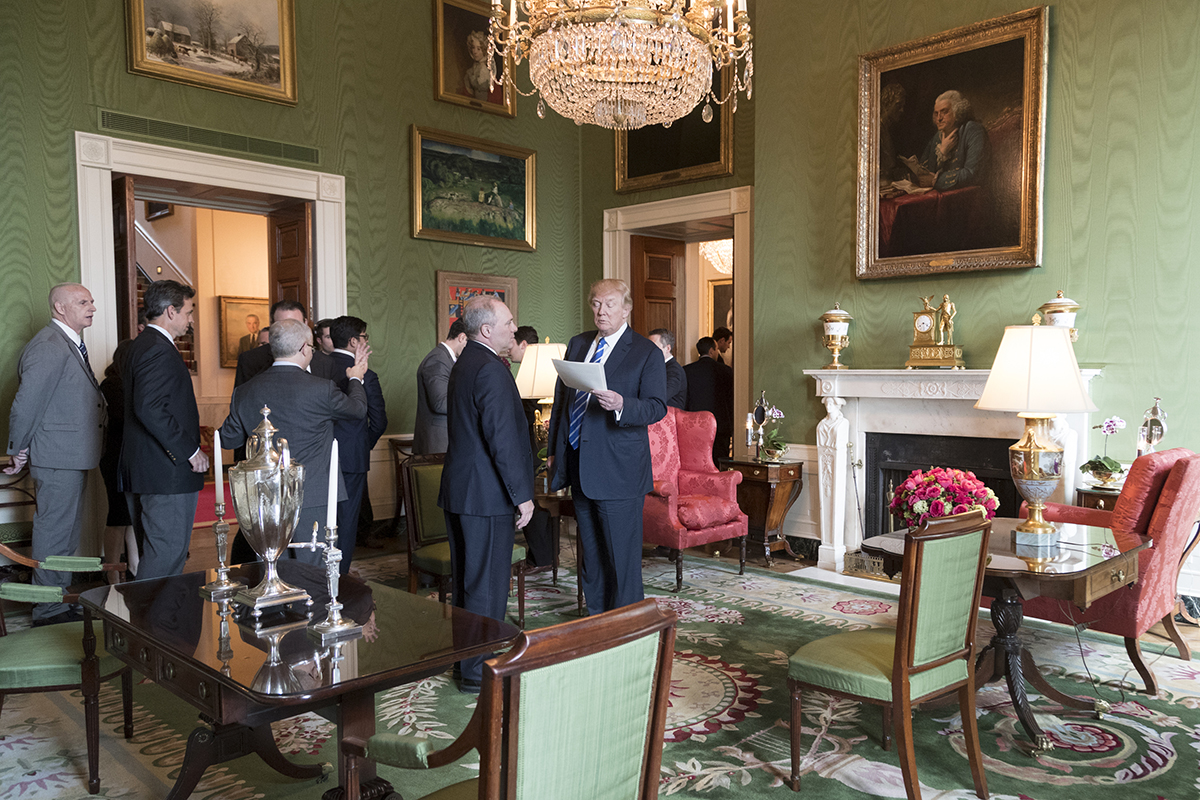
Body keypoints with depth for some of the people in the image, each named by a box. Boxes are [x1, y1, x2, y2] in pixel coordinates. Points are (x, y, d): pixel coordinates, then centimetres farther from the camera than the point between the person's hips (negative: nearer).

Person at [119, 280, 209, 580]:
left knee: (153, 553, 16)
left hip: (140, 471, 11)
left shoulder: (138, 345, 18)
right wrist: (190, 451, -19)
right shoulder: (159, 350, -15)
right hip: (168, 472, -11)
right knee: (166, 556, -6)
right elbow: (150, 408, -24)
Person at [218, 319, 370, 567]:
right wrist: (356, 379, 25)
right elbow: (358, 408, 5)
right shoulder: (320, 389, -14)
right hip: (312, 500, -5)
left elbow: (228, 438, 12)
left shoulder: (245, 392, 0)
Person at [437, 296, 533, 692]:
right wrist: (522, 495, -17)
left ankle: (464, 653, 33)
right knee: (487, 583, 0)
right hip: (486, 494, -10)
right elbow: (502, 438, -22)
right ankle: (477, 670, 10)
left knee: (466, 578, 19)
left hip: (459, 489, 10)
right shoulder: (491, 370, -19)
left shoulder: (462, 364, 13)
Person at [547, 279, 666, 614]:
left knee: (622, 556, -1)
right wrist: (555, 451, 15)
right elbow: (561, 398, 18)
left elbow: (657, 407, -12)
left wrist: (621, 405, -32)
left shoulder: (647, 353, -5)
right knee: (590, 553, 16)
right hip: (580, 468, 6)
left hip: (618, 470, -6)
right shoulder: (577, 344, 13)